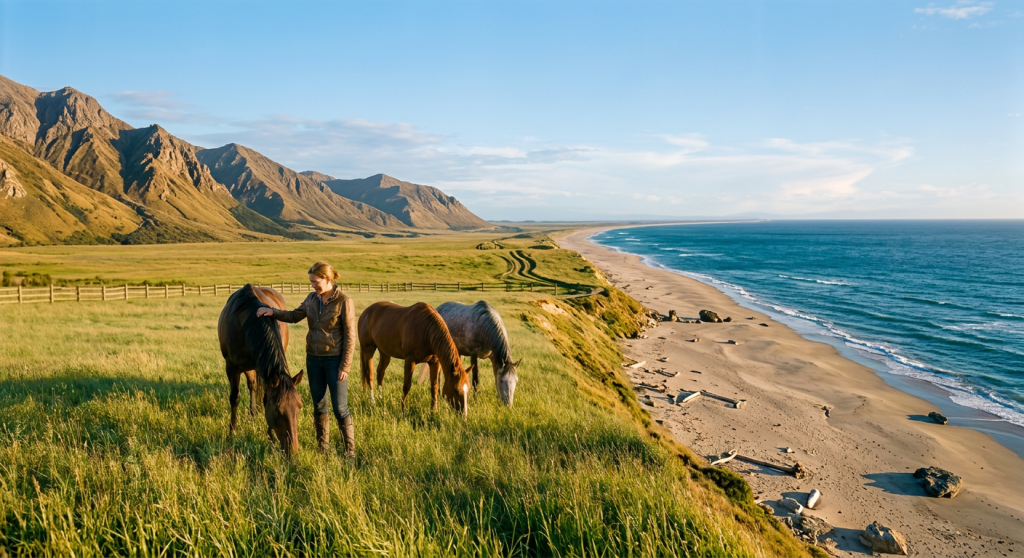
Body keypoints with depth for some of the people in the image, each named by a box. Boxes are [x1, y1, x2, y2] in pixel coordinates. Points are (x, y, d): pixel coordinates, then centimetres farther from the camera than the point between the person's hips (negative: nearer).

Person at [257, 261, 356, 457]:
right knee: (319, 405, 14)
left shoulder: (344, 302, -14)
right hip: (313, 359, 6)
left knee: (340, 408, -2)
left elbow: (350, 337, -13)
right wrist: (273, 312, 3)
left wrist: (345, 367, -15)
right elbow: (295, 316, 19)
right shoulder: (312, 299, 4)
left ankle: (350, 449, 11)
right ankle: (323, 446, 27)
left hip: (335, 360, -6)